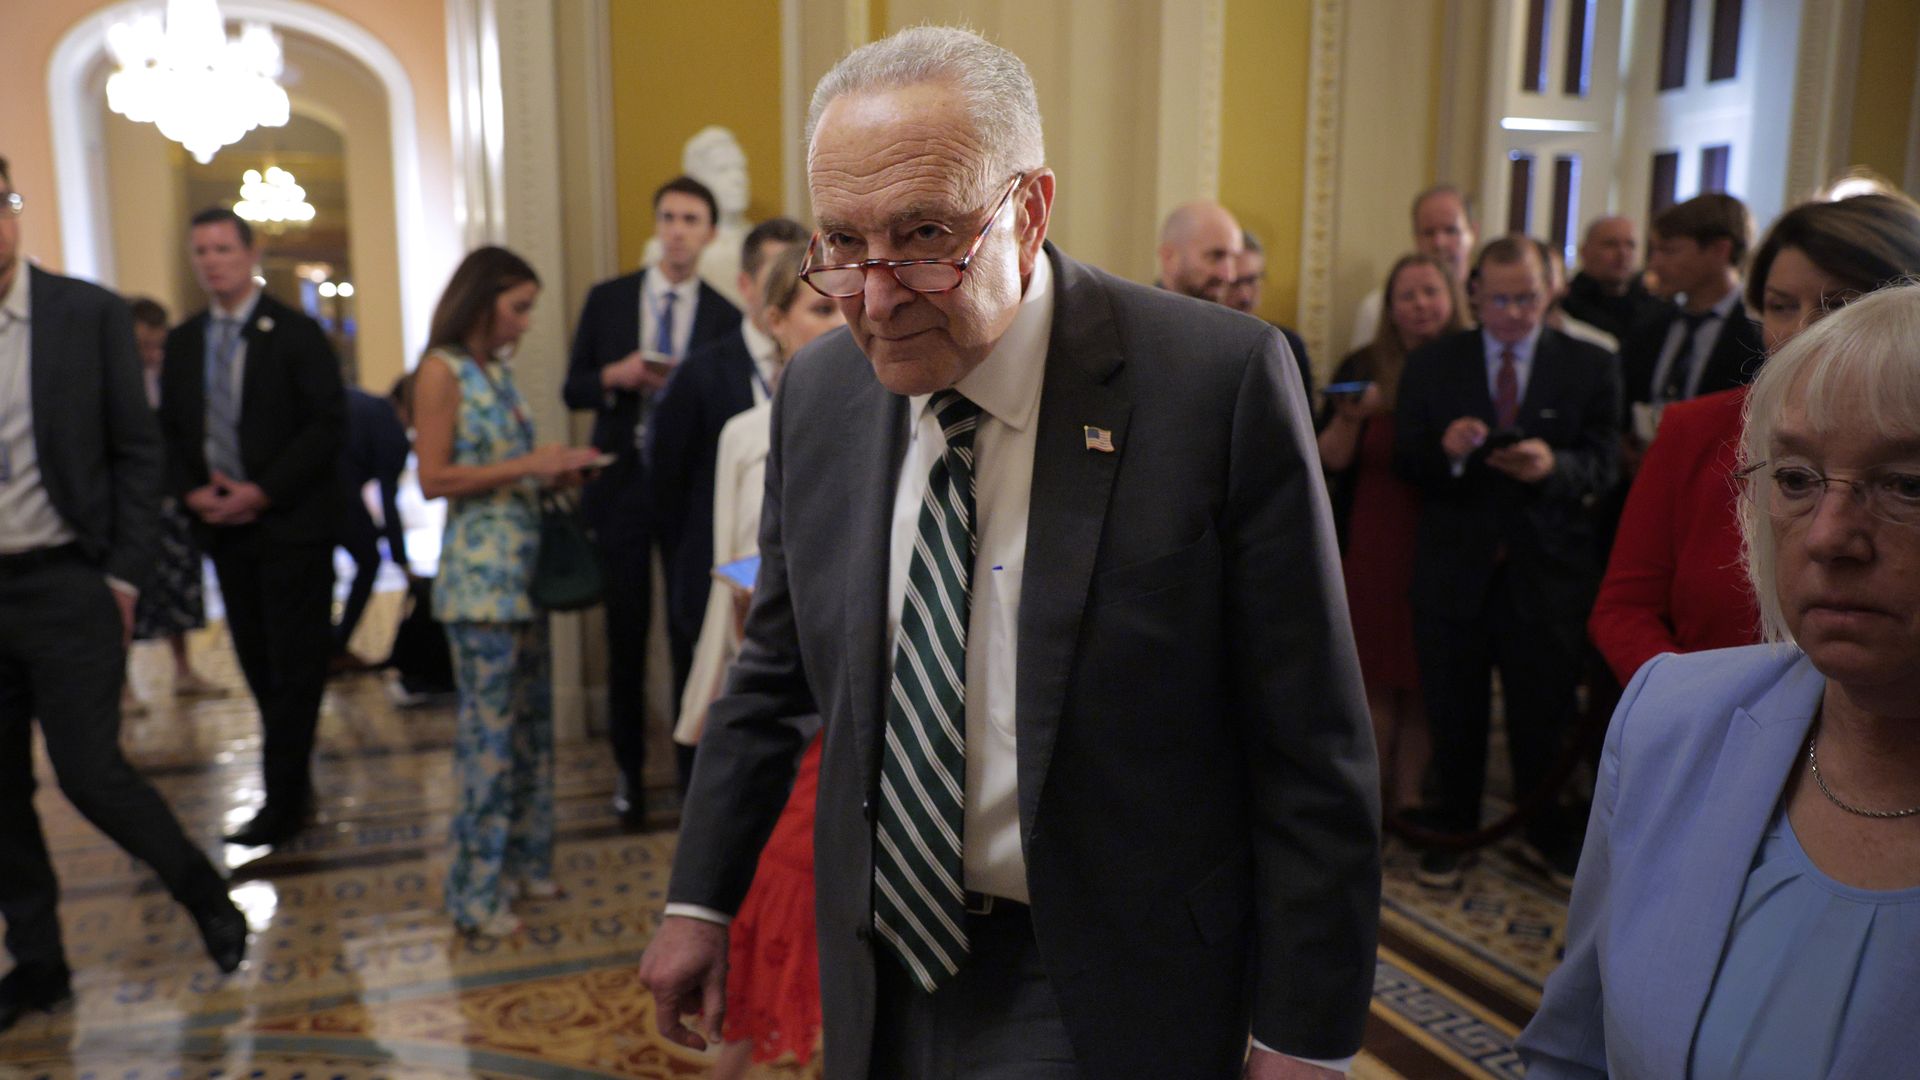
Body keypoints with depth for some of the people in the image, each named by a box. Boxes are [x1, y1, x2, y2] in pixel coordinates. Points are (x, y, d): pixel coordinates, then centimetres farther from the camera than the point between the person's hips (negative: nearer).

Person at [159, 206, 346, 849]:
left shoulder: (296, 333, -5)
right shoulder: (182, 342, 12)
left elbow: (327, 423, -11)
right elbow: (169, 429, 14)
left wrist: (262, 492, -16)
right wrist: (192, 490, -4)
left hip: (291, 523, -5)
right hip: (222, 525, 6)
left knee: (294, 667, -2)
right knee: (258, 664, 10)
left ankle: (282, 802, 4)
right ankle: (295, 786, 22)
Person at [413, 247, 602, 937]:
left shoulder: (497, 370, 16)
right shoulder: (442, 370, -6)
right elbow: (434, 479, -13)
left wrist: (555, 471, 3)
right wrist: (528, 466, -15)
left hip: (523, 565, 8)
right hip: (479, 572, -8)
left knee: (531, 717, 11)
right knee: (490, 725, -3)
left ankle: (523, 859, 24)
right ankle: (477, 891, 8)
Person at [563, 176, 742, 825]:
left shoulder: (724, 317, 4)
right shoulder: (607, 300, 7)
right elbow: (573, 389, 7)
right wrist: (615, 377, -12)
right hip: (621, 484, 1)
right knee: (626, 632, 6)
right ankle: (629, 768, 21)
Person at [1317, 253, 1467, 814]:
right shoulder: (1363, 368, 1)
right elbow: (1331, 461, -4)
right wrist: (1349, 416, -21)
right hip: (1370, 550, 0)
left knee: (1425, 682, 6)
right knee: (1374, 678, 5)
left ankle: (1410, 796, 16)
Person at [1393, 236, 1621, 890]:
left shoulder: (1589, 367, 3)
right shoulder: (1431, 366, 4)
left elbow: (1602, 466, -4)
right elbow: (1405, 464, 0)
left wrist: (1554, 464, -25)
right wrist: (1446, 450, -22)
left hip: (1547, 569, 0)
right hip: (1453, 566, 0)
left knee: (1544, 714, 10)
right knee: (1454, 712, 11)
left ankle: (1546, 834, 31)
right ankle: (1452, 830, 29)